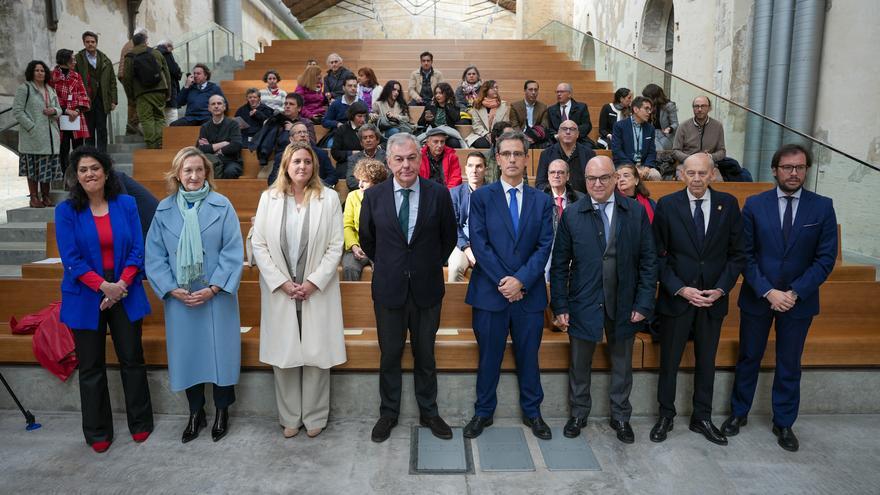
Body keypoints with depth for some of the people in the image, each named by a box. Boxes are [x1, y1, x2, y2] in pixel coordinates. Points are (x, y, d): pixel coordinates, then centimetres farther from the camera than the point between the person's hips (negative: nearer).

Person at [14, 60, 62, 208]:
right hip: (33, 136, -5)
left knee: (48, 167, 7)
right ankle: (34, 198, 4)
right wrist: (31, 127, -15)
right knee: (33, 168, -2)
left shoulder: (50, 90, 19)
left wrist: (54, 111, -3)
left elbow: (59, 110, 21)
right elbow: (17, 111, -7)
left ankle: (46, 196, 16)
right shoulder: (24, 88, -1)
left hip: (50, 136, 5)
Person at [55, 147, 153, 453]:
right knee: (91, 367, 10)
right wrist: (103, 286, -17)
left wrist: (122, 284, -14)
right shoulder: (66, 211, -2)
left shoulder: (126, 204, 1)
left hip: (125, 295, 1)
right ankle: (97, 433, 25)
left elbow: (137, 250, -2)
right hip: (86, 298, 0)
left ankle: (140, 424, 26)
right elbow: (71, 258, -8)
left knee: (132, 360, 9)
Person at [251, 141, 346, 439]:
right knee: (283, 356, 7)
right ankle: (289, 417, 23)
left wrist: (312, 282, -9)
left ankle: (314, 417, 21)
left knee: (317, 354, 4)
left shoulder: (329, 198, -1)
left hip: (317, 289, -1)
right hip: (279, 290, 1)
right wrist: (282, 282, -6)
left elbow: (335, 247, -2)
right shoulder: (269, 198, 3)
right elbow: (259, 245, 2)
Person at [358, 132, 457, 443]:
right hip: (389, 288, 1)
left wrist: (432, 265, 9)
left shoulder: (439, 194, -6)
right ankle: (388, 413, 29)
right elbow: (366, 238, 10)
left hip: (427, 287, 0)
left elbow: (449, 237, 7)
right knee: (389, 354, 12)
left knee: (425, 354, 13)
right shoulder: (373, 196, -4)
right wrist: (386, 265, 10)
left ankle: (429, 412, 29)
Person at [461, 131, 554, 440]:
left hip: (529, 293, 2)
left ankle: (532, 411, 31)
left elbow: (544, 246, -2)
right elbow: (479, 244, -7)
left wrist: (521, 280, -14)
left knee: (528, 356, 13)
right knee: (489, 356, 10)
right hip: (490, 291, -1)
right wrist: (503, 282, -13)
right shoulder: (481, 197, 1)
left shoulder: (541, 201, 6)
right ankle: (483, 412, 27)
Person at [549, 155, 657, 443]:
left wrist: (644, 303, -7)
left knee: (622, 365, 17)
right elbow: (559, 265, -3)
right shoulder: (571, 215, -4)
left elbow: (648, 261, -1)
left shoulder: (636, 212, -2)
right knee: (579, 365, 13)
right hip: (584, 304, -1)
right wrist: (560, 306, -6)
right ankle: (579, 414, 34)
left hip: (623, 305, 1)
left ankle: (620, 417, 36)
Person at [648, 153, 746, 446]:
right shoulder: (667, 205, -5)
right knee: (669, 361, 8)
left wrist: (721, 289, -8)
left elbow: (737, 254, 3)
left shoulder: (728, 204, 1)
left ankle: (702, 419, 29)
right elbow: (659, 255, -4)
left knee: (706, 361, 14)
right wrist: (680, 289, -12)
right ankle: (666, 416, 24)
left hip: (713, 298, 2)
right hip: (676, 297, -2)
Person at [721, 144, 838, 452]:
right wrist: (767, 292, -15)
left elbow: (826, 257, -6)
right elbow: (745, 254, -5)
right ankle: (739, 413, 30)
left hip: (799, 300, 0)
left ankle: (784, 423, 28)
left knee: (789, 365, 12)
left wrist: (794, 292, -15)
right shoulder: (755, 204, -4)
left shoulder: (822, 207, -4)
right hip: (757, 297, 0)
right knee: (748, 359, 13)